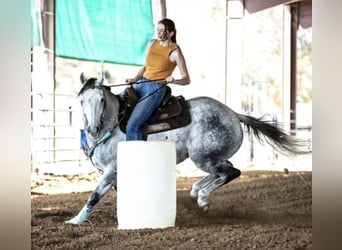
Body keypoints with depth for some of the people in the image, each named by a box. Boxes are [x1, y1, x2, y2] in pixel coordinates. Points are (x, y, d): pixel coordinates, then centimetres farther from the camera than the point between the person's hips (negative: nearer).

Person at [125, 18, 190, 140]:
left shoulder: (175, 52, -9)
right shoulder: (152, 43, 9)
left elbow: (186, 79, -8)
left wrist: (173, 81, -28)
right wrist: (135, 79, 3)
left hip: (156, 89, -8)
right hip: (140, 84, 8)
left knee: (132, 126, -21)